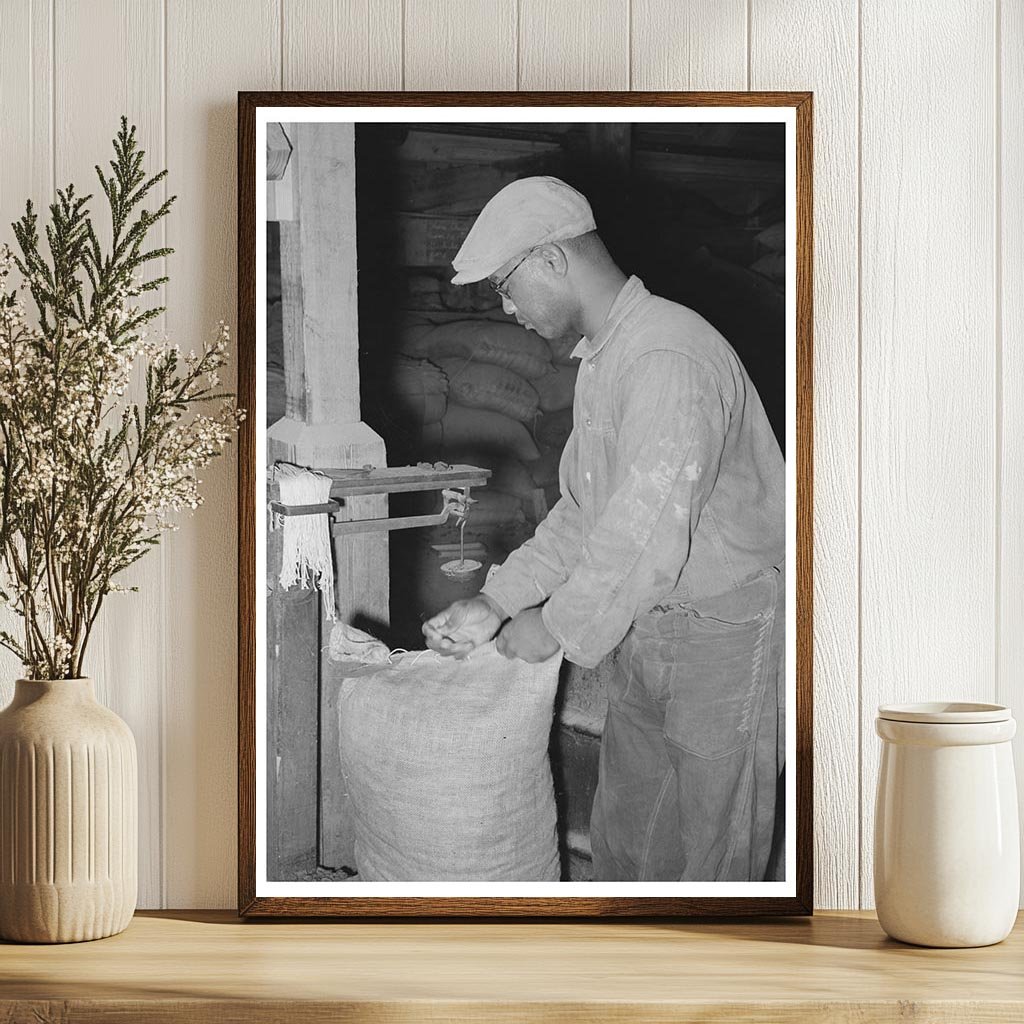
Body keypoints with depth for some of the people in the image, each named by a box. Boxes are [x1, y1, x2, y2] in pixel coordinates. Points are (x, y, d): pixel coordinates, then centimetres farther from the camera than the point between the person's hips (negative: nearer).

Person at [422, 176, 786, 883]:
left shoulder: (668, 357, -25)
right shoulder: (601, 359, 9)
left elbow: (645, 539, -30)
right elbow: (583, 513, 15)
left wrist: (555, 626, -17)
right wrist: (496, 603, 6)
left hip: (726, 633, -9)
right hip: (649, 629, 9)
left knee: (713, 851, 4)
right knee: (622, 842, 18)